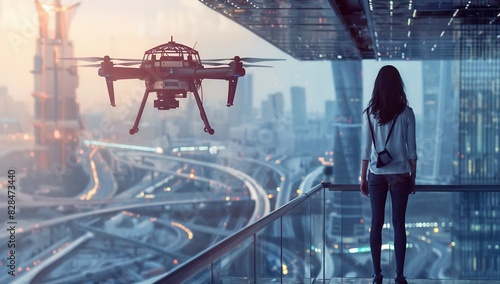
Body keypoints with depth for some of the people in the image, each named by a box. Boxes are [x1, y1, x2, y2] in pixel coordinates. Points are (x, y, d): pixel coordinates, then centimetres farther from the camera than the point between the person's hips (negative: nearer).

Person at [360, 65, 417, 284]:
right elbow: (411, 149, -2)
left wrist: (363, 178, 8)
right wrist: (413, 177, 8)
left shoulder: (370, 113, -2)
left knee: (376, 224, 6)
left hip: (376, 175, 1)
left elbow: (366, 149, 0)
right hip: (400, 175, -1)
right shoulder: (406, 112, -5)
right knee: (399, 224, 4)